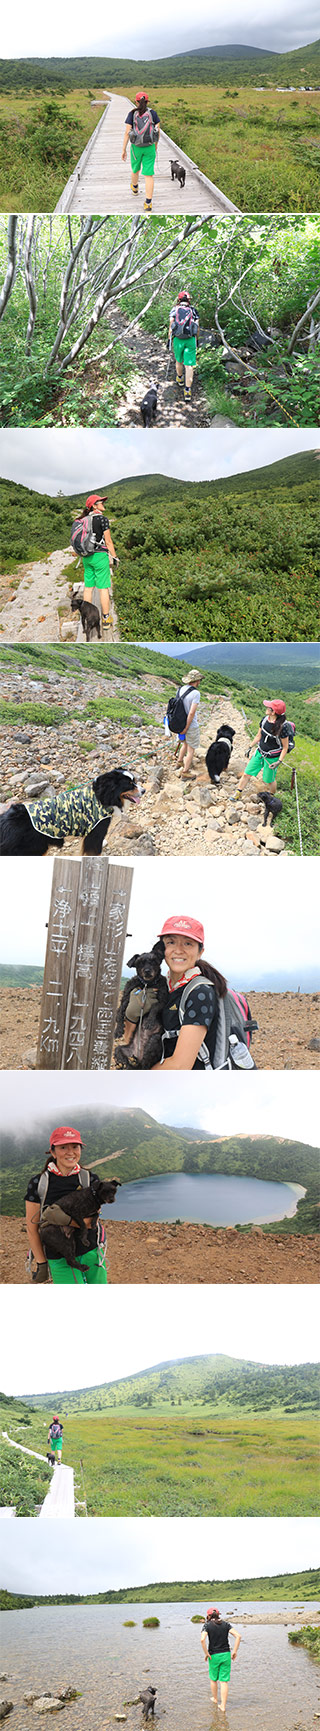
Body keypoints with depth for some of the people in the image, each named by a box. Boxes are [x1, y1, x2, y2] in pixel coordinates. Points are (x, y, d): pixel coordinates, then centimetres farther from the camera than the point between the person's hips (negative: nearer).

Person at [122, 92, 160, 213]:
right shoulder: (153, 113, -4)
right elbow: (158, 131, 0)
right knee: (149, 175, 0)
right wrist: (155, 145, 16)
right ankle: (148, 204, -9)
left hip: (136, 147, 0)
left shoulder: (132, 114, -8)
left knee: (135, 169, 28)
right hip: (149, 147, 0)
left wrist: (124, 150, -4)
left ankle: (135, 188, 56)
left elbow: (127, 132, -10)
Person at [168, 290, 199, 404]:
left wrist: (169, 339, 7)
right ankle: (187, 391, -9)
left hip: (178, 339, 0)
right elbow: (197, 327, 8)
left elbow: (171, 326, 0)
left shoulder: (174, 310, 2)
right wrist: (196, 340, 21)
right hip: (191, 339, 0)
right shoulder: (193, 311, 5)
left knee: (179, 361, 25)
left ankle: (180, 379, 48)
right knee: (189, 365, -2)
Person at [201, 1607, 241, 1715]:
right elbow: (238, 1636, -7)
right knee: (224, 1681, 6)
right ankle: (223, 1706, 4)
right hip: (226, 1655, 2)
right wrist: (235, 1651, -3)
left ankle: (215, 1699, 40)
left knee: (213, 1679, 22)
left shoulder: (207, 1625, -6)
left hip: (214, 1656, -2)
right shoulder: (226, 1624, 2)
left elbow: (202, 1639, -22)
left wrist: (206, 1653, -11)